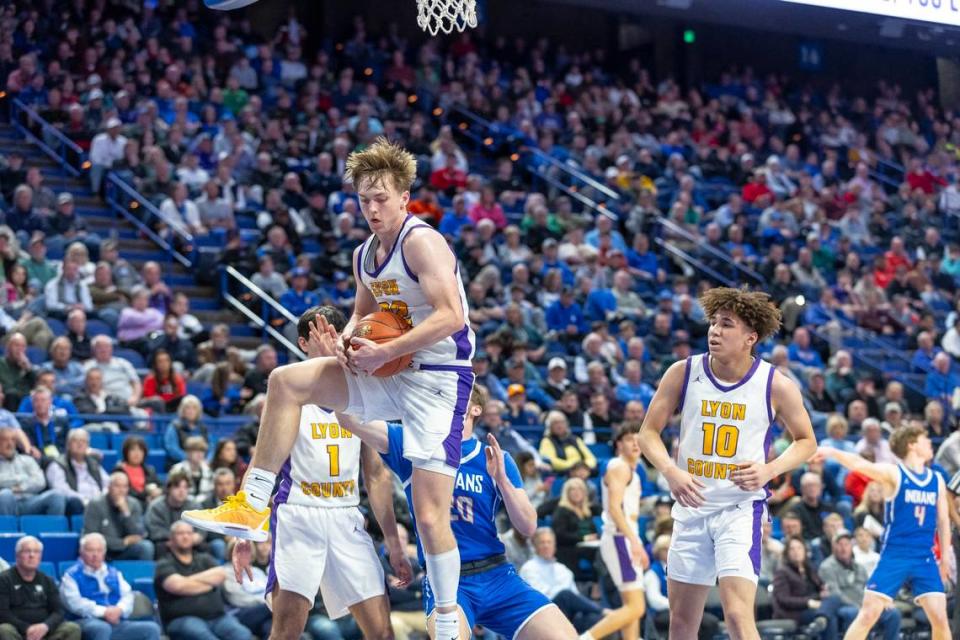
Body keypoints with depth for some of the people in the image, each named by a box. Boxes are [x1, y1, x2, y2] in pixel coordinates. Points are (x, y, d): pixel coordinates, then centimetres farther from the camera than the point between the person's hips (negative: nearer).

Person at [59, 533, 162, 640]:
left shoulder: (114, 573, 25)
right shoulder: (72, 576, 8)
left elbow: (127, 595, 13)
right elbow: (74, 602, -8)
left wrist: (119, 609, -11)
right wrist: (103, 612, -18)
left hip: (117, 623, 5)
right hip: (89, 622, -5)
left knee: (152, 628, -19)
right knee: (102, 628, -42)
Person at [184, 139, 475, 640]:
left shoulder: (421, 242, -15)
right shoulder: (364, 255, 11)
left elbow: (451, 316, -24)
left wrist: (384, 352, -24)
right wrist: (349, 340, 1)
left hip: (439, 378, -8)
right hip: (389, 374, 8)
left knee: (430, 514, -12)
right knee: (287, 381, -1)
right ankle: (253, 505, 0)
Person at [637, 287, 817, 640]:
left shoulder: (776, 385, -9)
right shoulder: (683, 372, -5)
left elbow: (806, 441, 5)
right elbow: (649, 432, 1)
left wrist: (770, 470, -14)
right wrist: (670, 471, -18)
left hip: (741, 508, -3)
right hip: (692, 507, 3)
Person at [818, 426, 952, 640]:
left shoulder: (937, 480, 10)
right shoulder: (894, 473, -6)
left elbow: (943, 519, 17)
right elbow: (860, 465, -22)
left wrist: (945, 556, 15)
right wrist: (832, 453, -36)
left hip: (925, 559, 4)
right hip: (894, 557, -4)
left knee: (940, 618, -4)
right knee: (868, 614, -6)